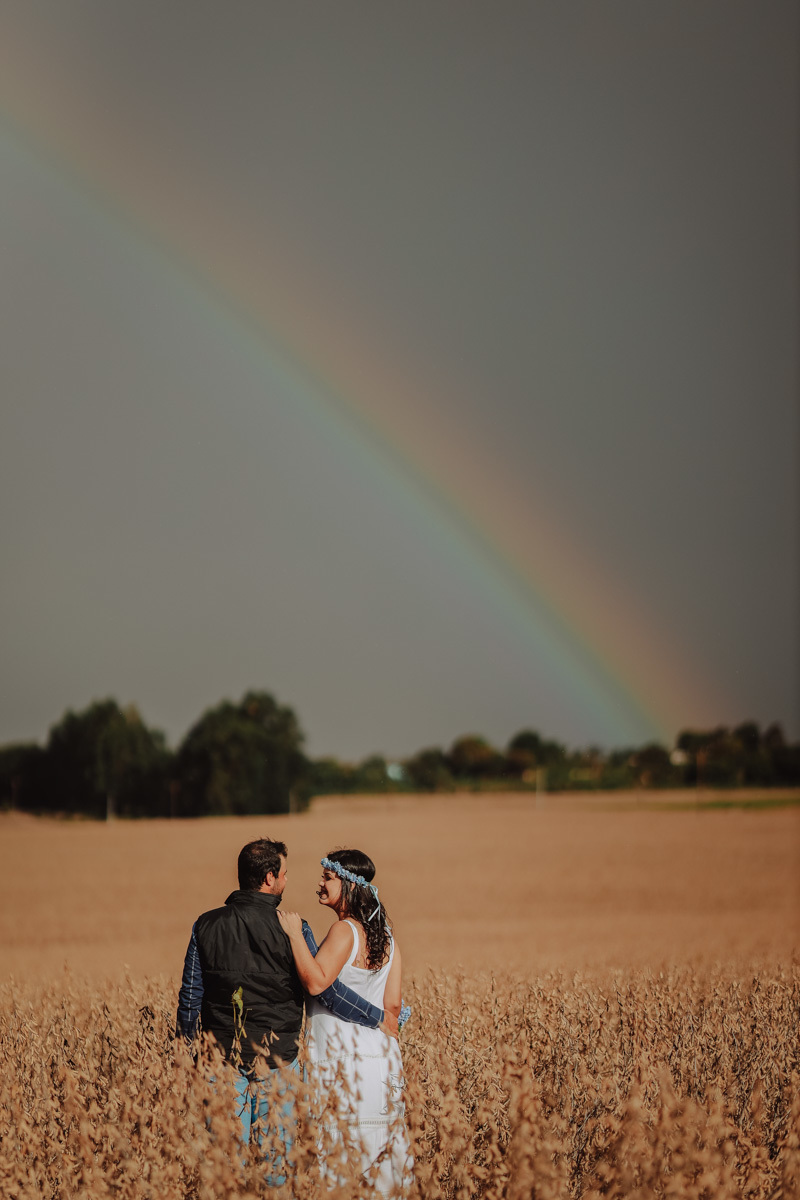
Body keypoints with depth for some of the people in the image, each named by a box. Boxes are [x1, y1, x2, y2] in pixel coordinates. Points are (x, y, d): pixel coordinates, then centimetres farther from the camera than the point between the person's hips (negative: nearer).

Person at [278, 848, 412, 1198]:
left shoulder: (344, 931, -14)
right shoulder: (385, 936, 10)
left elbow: (316, 982, -27)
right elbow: (393, 1004, 9)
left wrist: (295, 934, -19)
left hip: (344, 1062, -8)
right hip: (382, 1058, 8)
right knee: (387, 1150, 10)